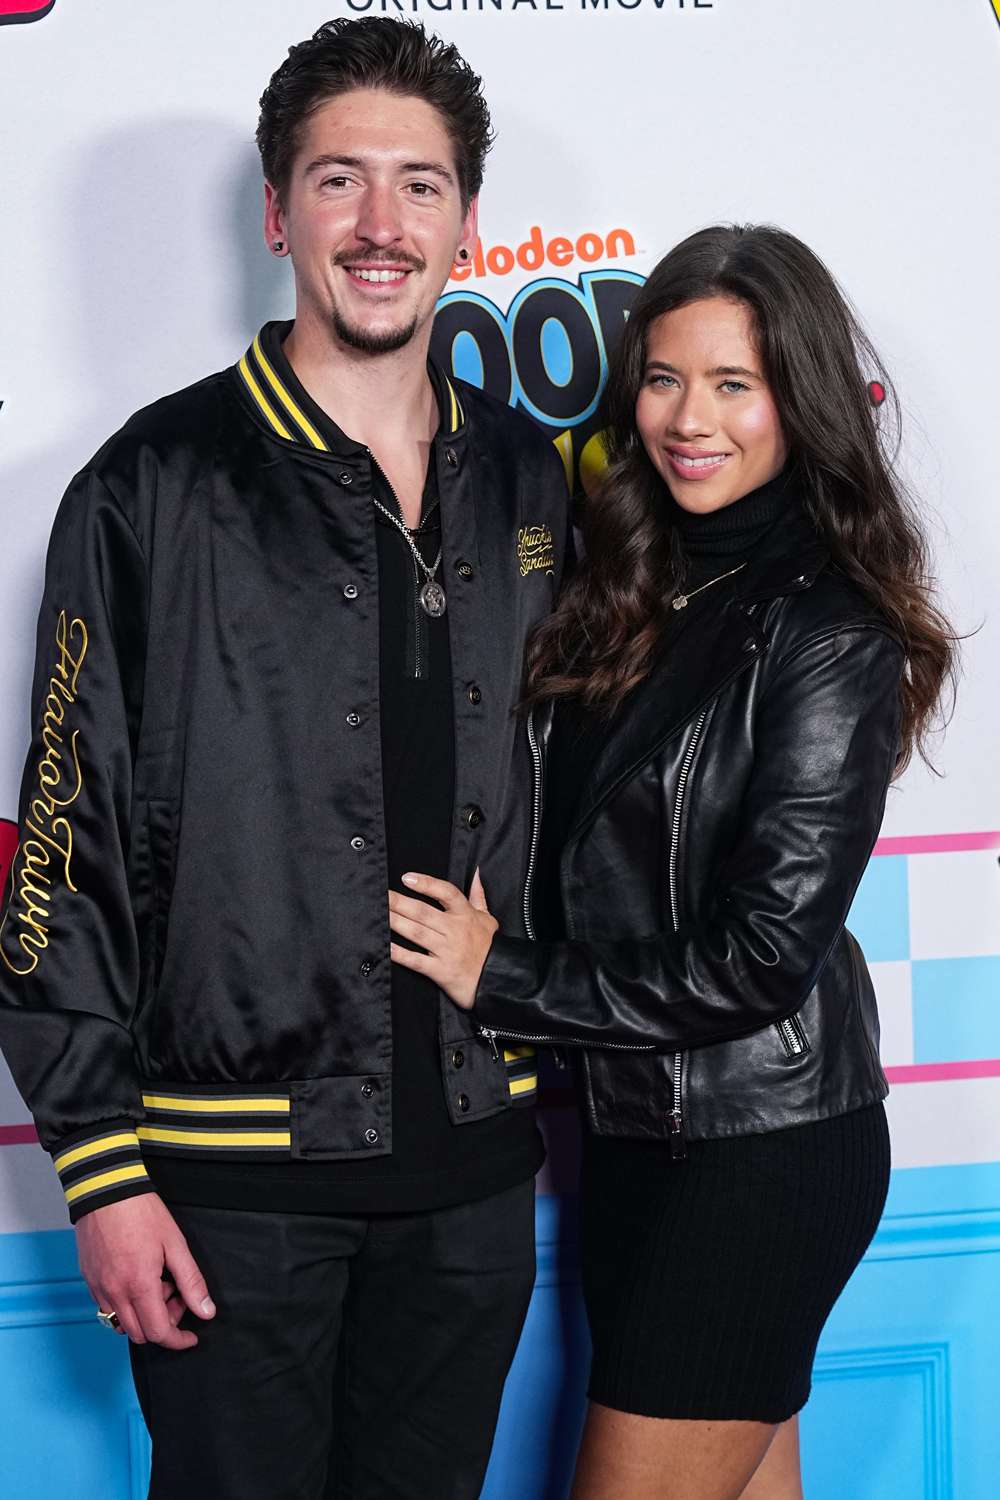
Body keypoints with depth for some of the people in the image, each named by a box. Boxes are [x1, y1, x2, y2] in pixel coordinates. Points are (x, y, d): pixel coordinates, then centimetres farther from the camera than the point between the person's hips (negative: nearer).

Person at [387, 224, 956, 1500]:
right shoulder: (630, 591, 7)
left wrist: (506, 980, -12)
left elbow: (766, 954, -18)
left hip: (763, 1147, -7)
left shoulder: (829, 634, -14)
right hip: (631, 1130, 7)